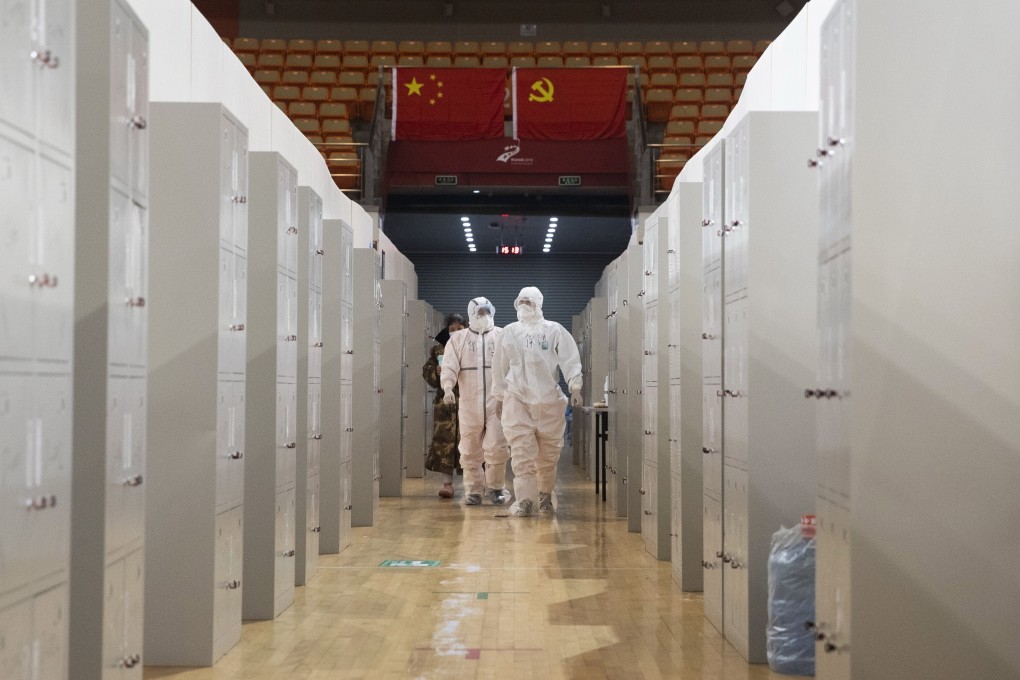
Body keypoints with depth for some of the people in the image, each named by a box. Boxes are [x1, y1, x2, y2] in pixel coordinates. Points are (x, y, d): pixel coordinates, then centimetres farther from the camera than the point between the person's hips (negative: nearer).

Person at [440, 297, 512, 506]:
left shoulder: (502, 336, 8)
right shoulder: (458, 338, 9)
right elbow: (449, 365, 0)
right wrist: (448, 387, -18)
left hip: (497, 403, -1)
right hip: (469, 404, 1)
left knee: (497, 448, -7)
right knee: (470, 450, 7)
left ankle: (496, 487, 10)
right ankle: (473, 489, 18)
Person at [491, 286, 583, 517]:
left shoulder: (554, 331, 3)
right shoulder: (509, 332, 10)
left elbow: (570, 359, -4)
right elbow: (499, 368, 15)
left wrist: (575, 387, -15)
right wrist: (499, 398, 16)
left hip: (548, 401, -1)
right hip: (517, 400, 1)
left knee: (548, 453, 6)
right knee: (521, 452, -8)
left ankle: (545, 496, 23)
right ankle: (525, 500, -9)